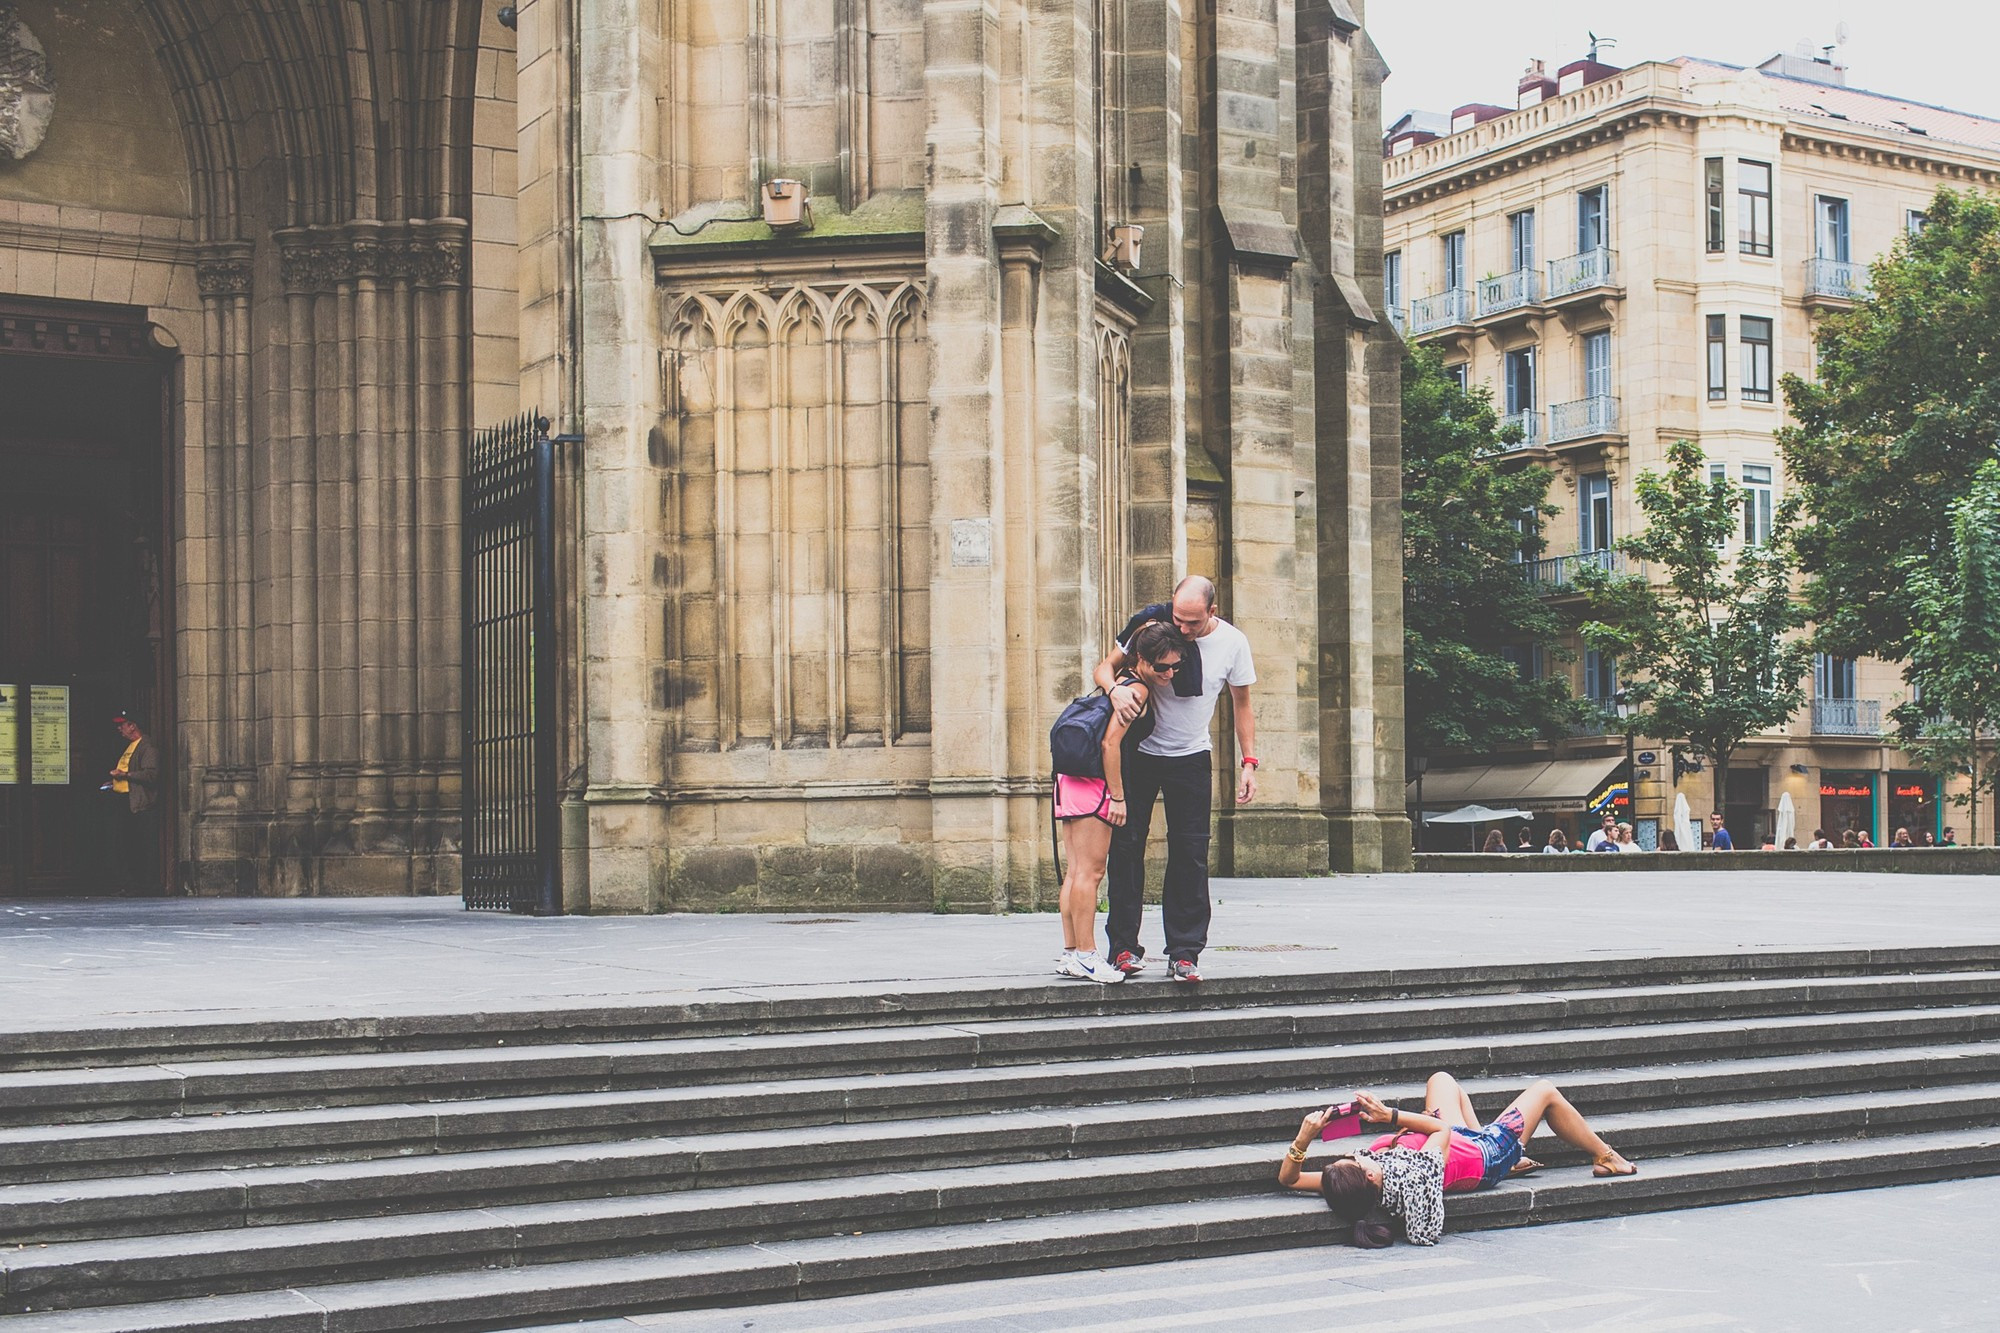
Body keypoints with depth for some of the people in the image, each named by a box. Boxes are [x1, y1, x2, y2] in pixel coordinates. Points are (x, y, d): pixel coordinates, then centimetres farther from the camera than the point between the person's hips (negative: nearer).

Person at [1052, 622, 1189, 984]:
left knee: (1077, 871, 9)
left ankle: (1070, 953, 12)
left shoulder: (1125, 684, 17)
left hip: (1072, 778, 10)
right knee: (1090, 871, -8)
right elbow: (1111, 742, -18)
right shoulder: (1137, 690, -11)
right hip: (1093, 782, -10)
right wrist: (1118, 797, -16)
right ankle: (1085, 955, -7)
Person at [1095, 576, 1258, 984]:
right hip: (1138, 752, 0)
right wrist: (1115, 689, -29)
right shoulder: (1153, 626, -13)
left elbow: (1241, 703, 4)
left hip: (1190, 757, 0)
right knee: (1126, 845, -2)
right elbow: (1106, 666, -5)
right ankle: (1124, 946, 6)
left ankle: (1185, 953, 1)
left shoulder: (1232, 643, -9)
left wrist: (1248, 762, -1)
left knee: (1190, 853, -4)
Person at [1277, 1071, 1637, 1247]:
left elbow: (1288, 1178, -28)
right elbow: (1441, 1130, -31)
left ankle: (1514, 1163, 39)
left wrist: (1304, 1136, -44)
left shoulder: (1350, 1185, -35)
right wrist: (1391, 1115, -35)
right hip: (1489, 1156, -6)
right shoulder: (1416, 1174, -48)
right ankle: (1606, 1157, 37)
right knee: (1544, 1091, 11)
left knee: (1441, 1079, 29)